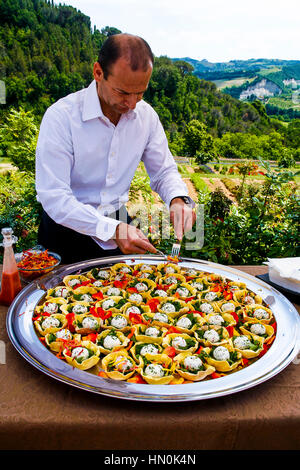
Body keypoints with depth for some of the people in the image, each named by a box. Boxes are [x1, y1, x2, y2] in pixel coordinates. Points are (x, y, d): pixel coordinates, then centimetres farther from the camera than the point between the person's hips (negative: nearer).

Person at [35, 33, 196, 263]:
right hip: (68, 228, -3)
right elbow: (54, 197, -23)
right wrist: (112, 229, -33)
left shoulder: (146, 115, -3)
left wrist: (179, 199, -16)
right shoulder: (60, 116, -19)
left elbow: (164, 171, 7)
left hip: (118, 221, 4)